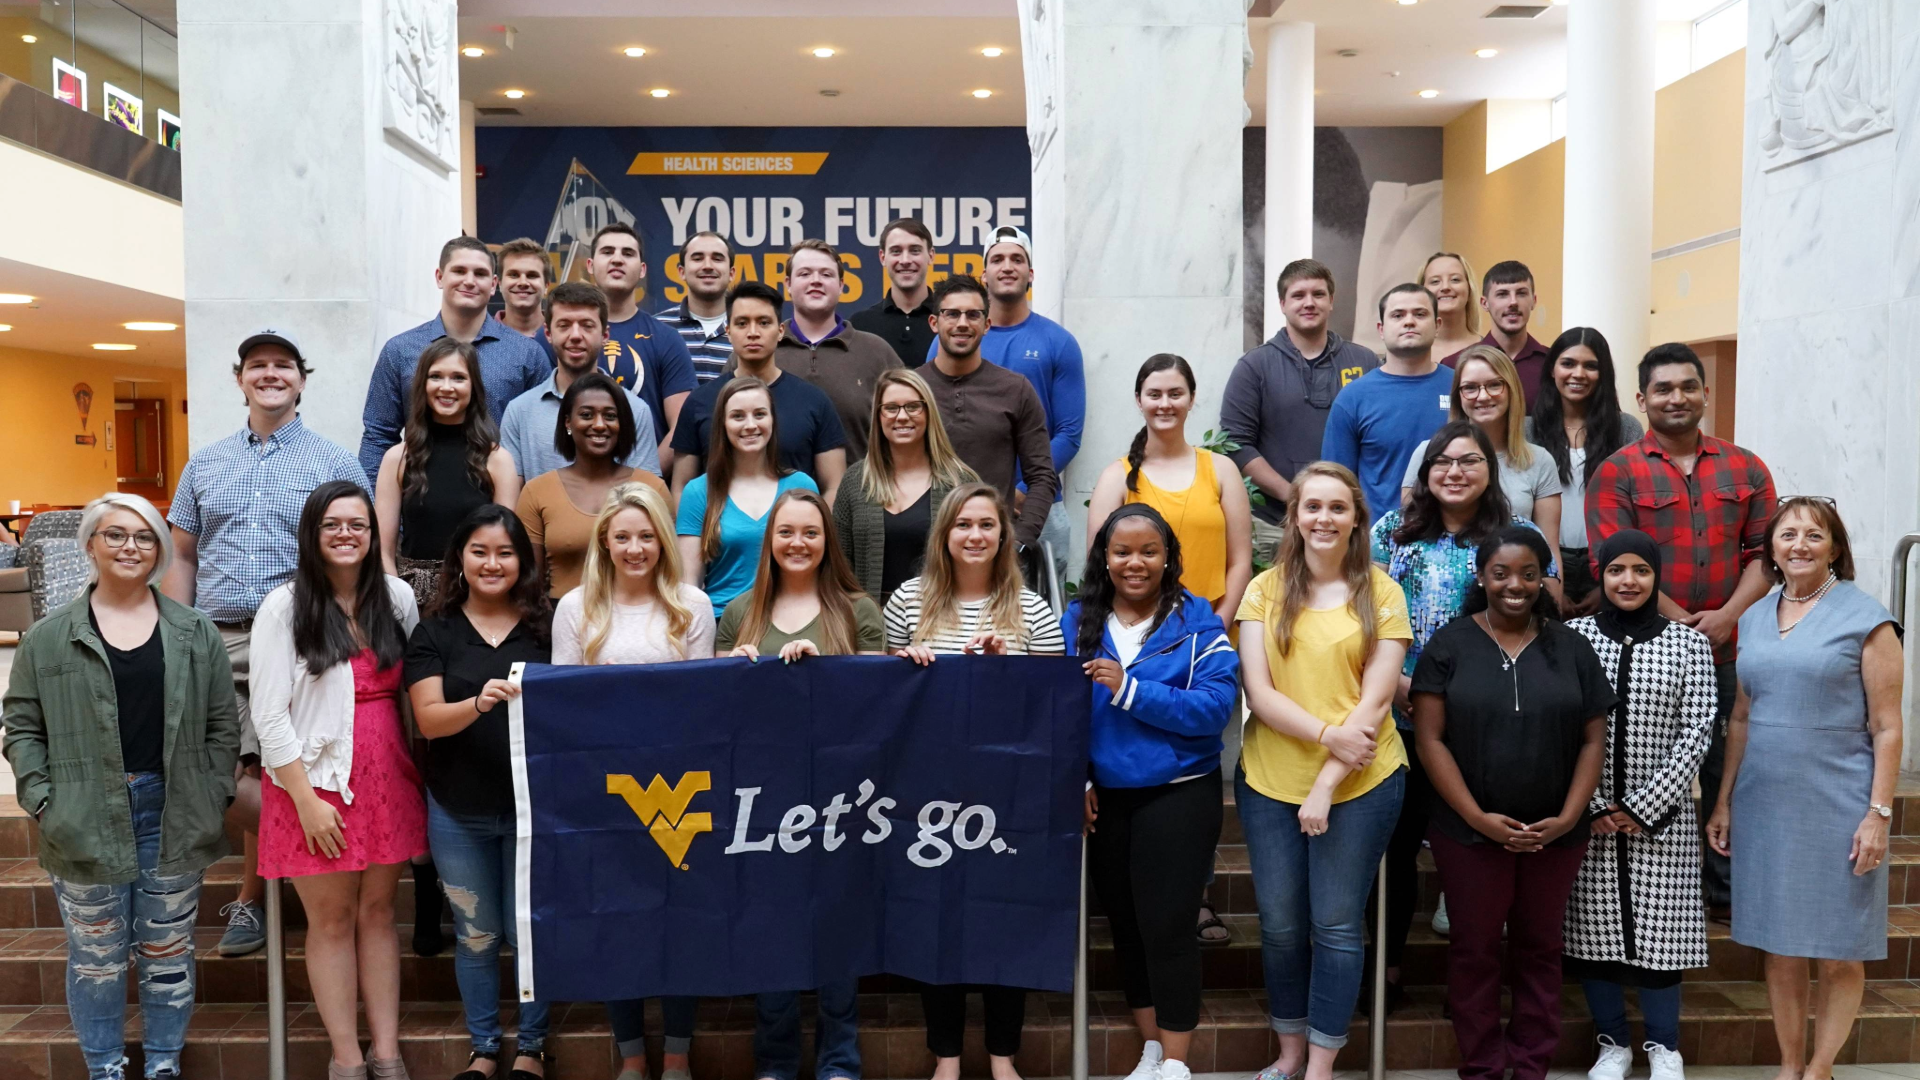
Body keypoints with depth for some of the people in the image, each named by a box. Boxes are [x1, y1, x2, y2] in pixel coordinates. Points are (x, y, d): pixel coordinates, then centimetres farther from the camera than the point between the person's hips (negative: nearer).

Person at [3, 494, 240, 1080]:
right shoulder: (48, 637, 1)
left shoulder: (196, 633, 4)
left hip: (172, 817, 1)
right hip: (86, 823, -1)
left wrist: (215, 796, -1)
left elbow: (222, 723, 6)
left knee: (169, 952, 12)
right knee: (96, 956, 10)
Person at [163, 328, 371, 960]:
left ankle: (253, 897, 14)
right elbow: (181, 559, 16)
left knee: (261, 775, -3)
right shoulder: (204, 467, 17)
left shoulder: (335, 466, 6)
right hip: (214, 642, 4)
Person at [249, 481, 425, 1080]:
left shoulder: (398, 597, 4)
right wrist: (307, 800, -13)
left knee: (378, 911, 10)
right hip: (318, 783, -3)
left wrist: (422, 781, 5)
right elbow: (269, 714, -9)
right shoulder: (284, 607, -6)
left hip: (386, 778, 3)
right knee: (331, 920, 6)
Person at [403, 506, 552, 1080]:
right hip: (458, 812, 1)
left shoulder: (546, 626, 0)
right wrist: (479, 703, -30)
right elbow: (429, 720, -11)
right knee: (476, 934, 14)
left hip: (533, 805, -1)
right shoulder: (433, 633, 0)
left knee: (529, 930, 8)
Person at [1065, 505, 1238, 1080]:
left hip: (1179, 794, -4)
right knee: (1124, 923, 15)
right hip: (1103, 797, 4)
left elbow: (1215, 706, -18)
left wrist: (1129, 690, -24)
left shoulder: (1197, 622, -7)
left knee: (1167, 926, -2)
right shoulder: (1077, 622, 2)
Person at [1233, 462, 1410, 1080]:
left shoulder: (1381, 592, -2)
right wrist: (1327, 733, -18)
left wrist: (1327, 783, -13)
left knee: (1336, 926, 7)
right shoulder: (1266, 590, 2)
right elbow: (1257, 691, -4)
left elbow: (1376, 698, -7)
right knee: (1281, 924, 12)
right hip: (1270, 780, 2)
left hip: (1361, 783, -2)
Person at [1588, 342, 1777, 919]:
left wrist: (1726, 616, -10)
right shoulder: (1617, 472, -1)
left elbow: (1762, 552, 6)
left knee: (1728, 771, 8)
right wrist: (1680, 621, -16)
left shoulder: (1745, 469, 11)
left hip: (1728, 650, 3)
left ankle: (1727, 892, 22)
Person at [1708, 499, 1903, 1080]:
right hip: (1765, 806, 4)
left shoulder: (1865, 617, -5)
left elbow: (1885, 727, -6)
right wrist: (1723, 802, 11)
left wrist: (1878, 813, -12)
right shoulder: (1754, 618, 9)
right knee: (1780, 949, 11)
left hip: (1836, 808, -4)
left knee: (1838, 955, 6)